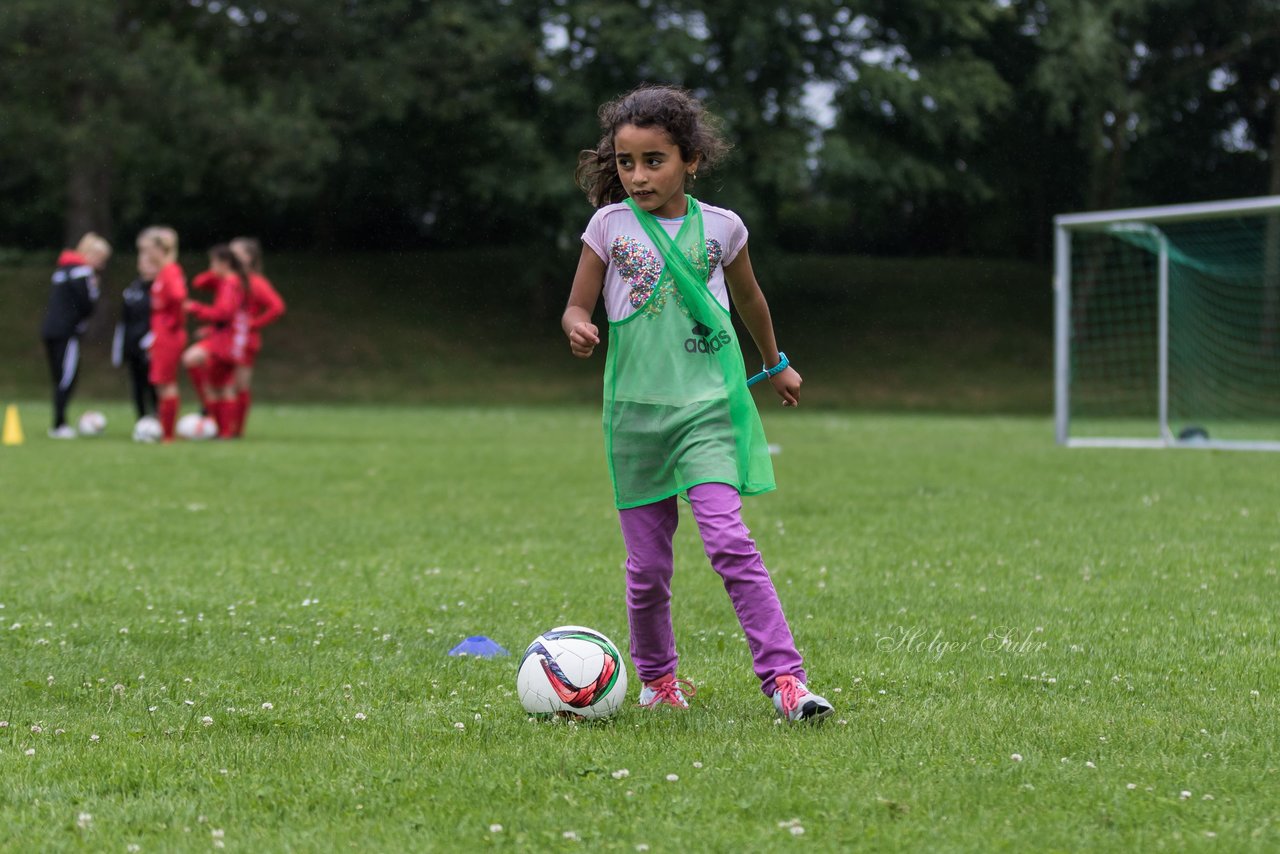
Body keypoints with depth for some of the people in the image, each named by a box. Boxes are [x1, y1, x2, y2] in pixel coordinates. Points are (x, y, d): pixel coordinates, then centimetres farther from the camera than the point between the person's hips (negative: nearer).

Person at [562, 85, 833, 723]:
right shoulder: (610, 226, 1)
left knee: (729, 540, -17)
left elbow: (747, 296, 22)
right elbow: (576, 307, 6)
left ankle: (784, 678, -18)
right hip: (635, 410, 1)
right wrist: (578, 328, -19)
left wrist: (775, 363, 36)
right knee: (647, 564, 5)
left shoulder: (720, 227, 3)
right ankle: (655, 676, 28)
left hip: (707, 408, -1)